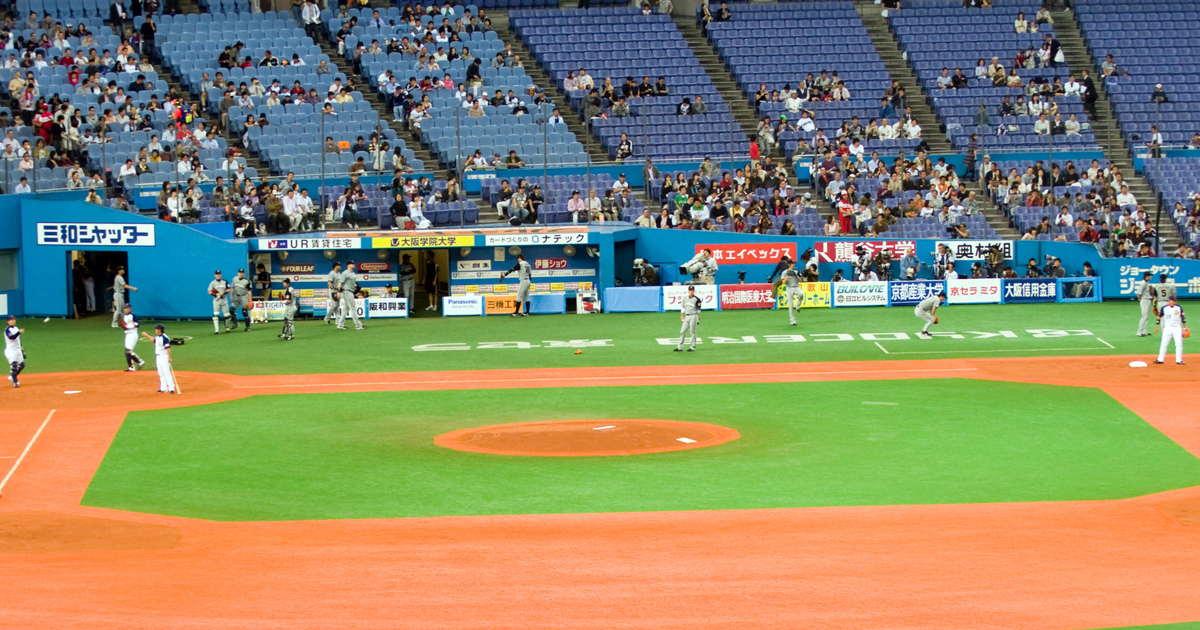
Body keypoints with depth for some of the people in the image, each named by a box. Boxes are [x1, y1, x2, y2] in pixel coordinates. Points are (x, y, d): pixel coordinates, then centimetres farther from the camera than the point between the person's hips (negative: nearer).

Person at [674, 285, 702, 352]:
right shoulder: (685, 298, 12)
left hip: (693, 316, -6)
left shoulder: (696, 299, -5)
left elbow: (698, 309, -1)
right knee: (682, 331, 3)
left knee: (692, 332, -4)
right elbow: (683, 307, 18)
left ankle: (693, 347, 4)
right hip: (687, 316, 6)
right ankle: (680, 347, 6)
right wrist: (682, 316, 12)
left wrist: (698, 317, -2)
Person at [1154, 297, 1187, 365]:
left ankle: (1179, 360, 4)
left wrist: (1184, 328, 7)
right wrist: (1157, 327, 7)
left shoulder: (1179, 308, 1)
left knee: (1179, 344, -3)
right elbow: (1159, 317, 7)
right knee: (1163, 343, -1)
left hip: (1177, 328, 1)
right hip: (1168, 328, -1)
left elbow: (1183, 317, 8)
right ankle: (1160, 359, 6)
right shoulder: (1164, 308, -2)